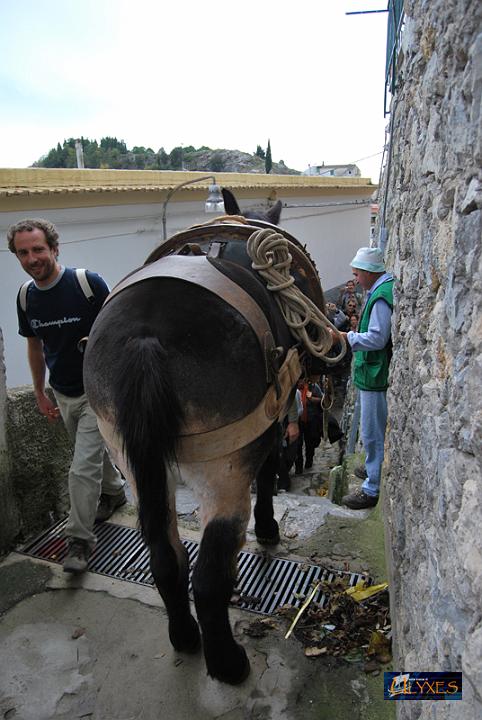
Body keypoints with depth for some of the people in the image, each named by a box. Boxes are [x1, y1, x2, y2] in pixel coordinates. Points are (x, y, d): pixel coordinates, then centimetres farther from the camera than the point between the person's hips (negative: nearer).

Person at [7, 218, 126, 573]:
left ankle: (80, 539, 9)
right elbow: (35, 346, 10)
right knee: (95, 451, 23)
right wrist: (40, 394, 14)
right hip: (63, 395, 6)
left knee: (84, 467, -7)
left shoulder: (89, 283, -19)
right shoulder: (26, 296, -2)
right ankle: (114, 492, 49)